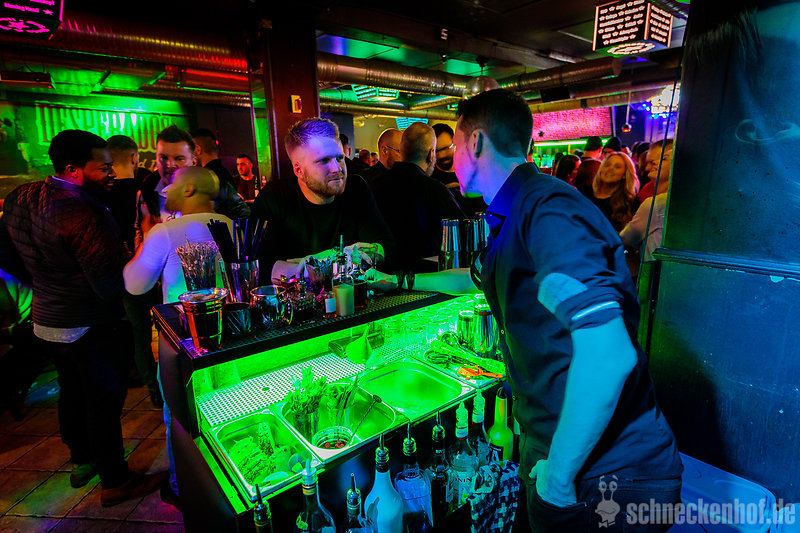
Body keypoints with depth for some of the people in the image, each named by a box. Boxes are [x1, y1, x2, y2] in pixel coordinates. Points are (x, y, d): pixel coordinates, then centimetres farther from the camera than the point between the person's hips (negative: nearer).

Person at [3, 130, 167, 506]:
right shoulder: (84, 214, -28)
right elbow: (110, 286, -29)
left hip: (46, 319, 9)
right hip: (85, 327, -9)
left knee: (72, 390, 23)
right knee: (104, 397, 5)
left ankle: (81, 461, 44)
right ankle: (115, 481, 20)